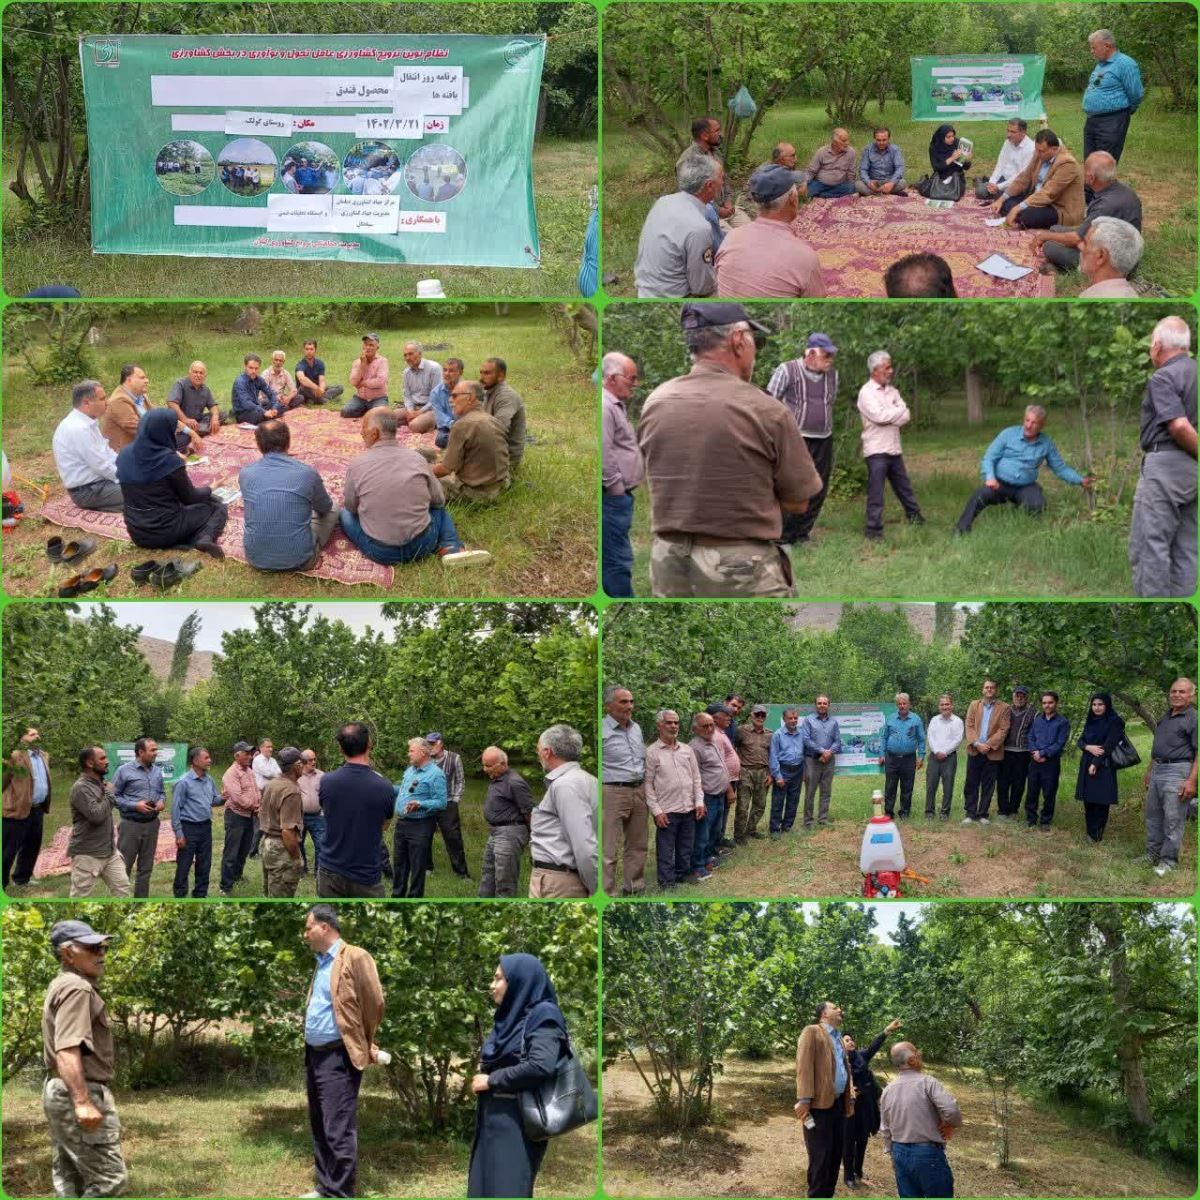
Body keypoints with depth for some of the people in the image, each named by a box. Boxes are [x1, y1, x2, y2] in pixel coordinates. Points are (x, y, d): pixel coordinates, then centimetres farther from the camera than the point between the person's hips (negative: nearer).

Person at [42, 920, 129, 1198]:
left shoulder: (60, 985, 18)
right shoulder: (77, 988, -16)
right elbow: (67, 1050, -27)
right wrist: (83, 1102, -33)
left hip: (58, 1090, 11)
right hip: (80, 1092, -11)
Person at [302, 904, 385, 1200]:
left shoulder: (355, 958, -11)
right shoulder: (321, 963, 17)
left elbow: (375, 1003, -10)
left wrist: (364, 1045, 2)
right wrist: (309, 1050, 15)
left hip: (339, 1057, -9)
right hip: (314, 1055, 9)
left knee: (338, 1132, -8)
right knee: (320, 1130, 13)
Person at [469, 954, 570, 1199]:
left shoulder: (543, 1016, -8)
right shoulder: (510, 1016, 16)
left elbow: (541, 1066, -23)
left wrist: (491, 1080, -13)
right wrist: (482, 1075, 1)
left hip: (518, 1123, -8)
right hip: (492, 1120, 8)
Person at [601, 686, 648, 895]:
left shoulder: (636, 728, 12)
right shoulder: (602, 730, -11)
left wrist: (645, 789, 19)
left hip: (639, 791, 8)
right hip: (613, 792, -8)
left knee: (638, 845, 14)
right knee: (608, 849, -7)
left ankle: (635, 888, 26)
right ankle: (607, 892, -4)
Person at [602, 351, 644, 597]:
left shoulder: (618, 406, 19)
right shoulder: (604, 407, -16)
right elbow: (603, 454, -23)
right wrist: (617, 487, -16)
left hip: (620, 496, 11)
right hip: (612, 497, -11)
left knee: (612, 559, 13)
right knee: (618, 561, -10)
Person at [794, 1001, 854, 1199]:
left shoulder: (838, 1039, 22)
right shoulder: (812, 1032, -3)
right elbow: (804, 1066, -12)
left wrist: (850, 1099, 16)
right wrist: (804, 1100, -21)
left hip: (839, 1103, 8)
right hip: (820, 1104, -8)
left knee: (835, 1155, 9)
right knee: (820, 1157, -7)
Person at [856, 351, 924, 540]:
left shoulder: (892, 391, 12)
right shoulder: (866, 392, -9)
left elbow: (906, 417, 3)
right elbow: (879, 415, -21)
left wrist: (889, 417, -15)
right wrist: (899, 411, -6)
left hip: (894, 448, 7)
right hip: (876, 450, -7)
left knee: (904, 486, 19)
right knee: (876, 492, -6)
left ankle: (913, 516, 35)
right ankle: (874, 530, -3)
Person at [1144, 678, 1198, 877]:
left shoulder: (1193, 718, -8)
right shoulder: (1164, 718, 16)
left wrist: (1191, 781, -21)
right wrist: (1148, 772, 23)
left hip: (1177, 771, -8)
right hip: (1157, 771, 8)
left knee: (1173, 820, -4)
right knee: (1153, 816, 13)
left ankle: (1169, 860, 3)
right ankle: (1152, 855, 23)